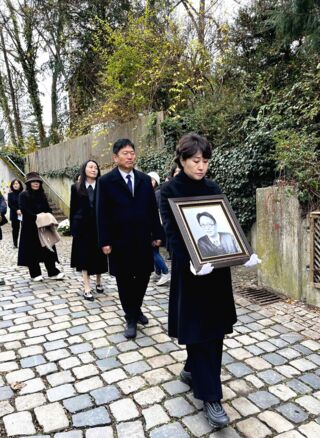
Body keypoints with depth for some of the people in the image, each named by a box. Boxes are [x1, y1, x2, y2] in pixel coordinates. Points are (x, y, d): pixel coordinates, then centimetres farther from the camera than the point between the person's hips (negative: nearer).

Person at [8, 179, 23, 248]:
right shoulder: (10, 194, 3)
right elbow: (10, 204, -3)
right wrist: (16, 210, -16)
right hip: (14, 215, 1)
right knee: (15, 229, 6)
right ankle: (15, 243, 14)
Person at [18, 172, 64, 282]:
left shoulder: (42, 195, 14)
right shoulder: (23, 195, -3)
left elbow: (48, 209, 12)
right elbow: (24, 210, -15)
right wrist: (36, 217, -23)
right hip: (30, 227, -5)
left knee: (48, 249, 4)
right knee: (32, 250, 2)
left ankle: (53, 272, 9)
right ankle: (35, 274, 13)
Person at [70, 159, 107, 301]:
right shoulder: (76, 187, 3)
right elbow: (73, 208, 5)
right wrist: (73, 228, 1)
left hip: (98, 226, 0)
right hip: (82, 226, 0)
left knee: (99, 255, 9)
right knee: (84, 256, 1)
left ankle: (98, 282, 29)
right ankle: (87, 288, 5)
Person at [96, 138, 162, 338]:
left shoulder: (145, 179, 6)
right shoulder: (106, 181, -4)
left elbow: (153, 209, 8)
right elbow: (102, 214, -6)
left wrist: (157, 234, 5)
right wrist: (105, 241, -10)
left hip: (143, 239, 3)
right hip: (120, 240, -3)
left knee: (143, 276, 11)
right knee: (124, 280, 8)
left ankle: (137, 309, 36)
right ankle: (131, 318, 24)